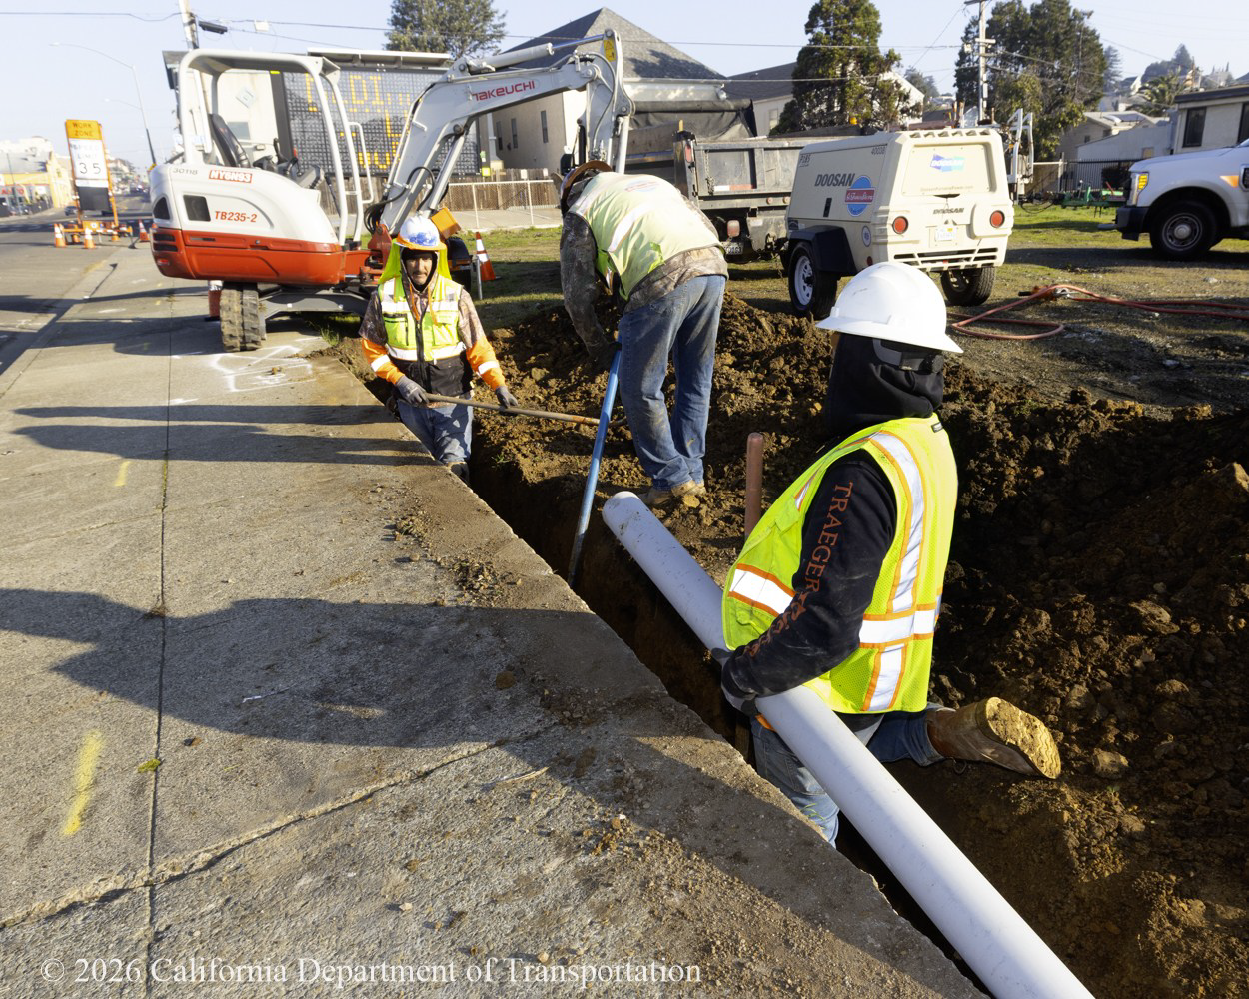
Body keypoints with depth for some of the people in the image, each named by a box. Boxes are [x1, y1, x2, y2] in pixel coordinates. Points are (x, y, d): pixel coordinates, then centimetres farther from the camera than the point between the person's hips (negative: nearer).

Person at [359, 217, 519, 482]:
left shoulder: (456, 296, -7)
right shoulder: (384, 296, -4)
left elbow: (478, 347, -7)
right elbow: (372, 346, 2)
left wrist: (499, 385, -21)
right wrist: (401, 381, -11)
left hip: (453, 400, -2)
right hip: (411, 403, 2)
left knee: (455, 467, -11)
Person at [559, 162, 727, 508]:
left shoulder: (580, 210, 18)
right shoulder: (652, 182, 35)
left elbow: (577, 297, 12)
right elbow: (710, 232, 28)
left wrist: (600, 348, 21)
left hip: (664, 280, -6)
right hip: (713, 267, 7)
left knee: (641, 390, 7)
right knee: (695, 382, 17)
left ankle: (671, 480, 13)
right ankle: (692, 477, 26)